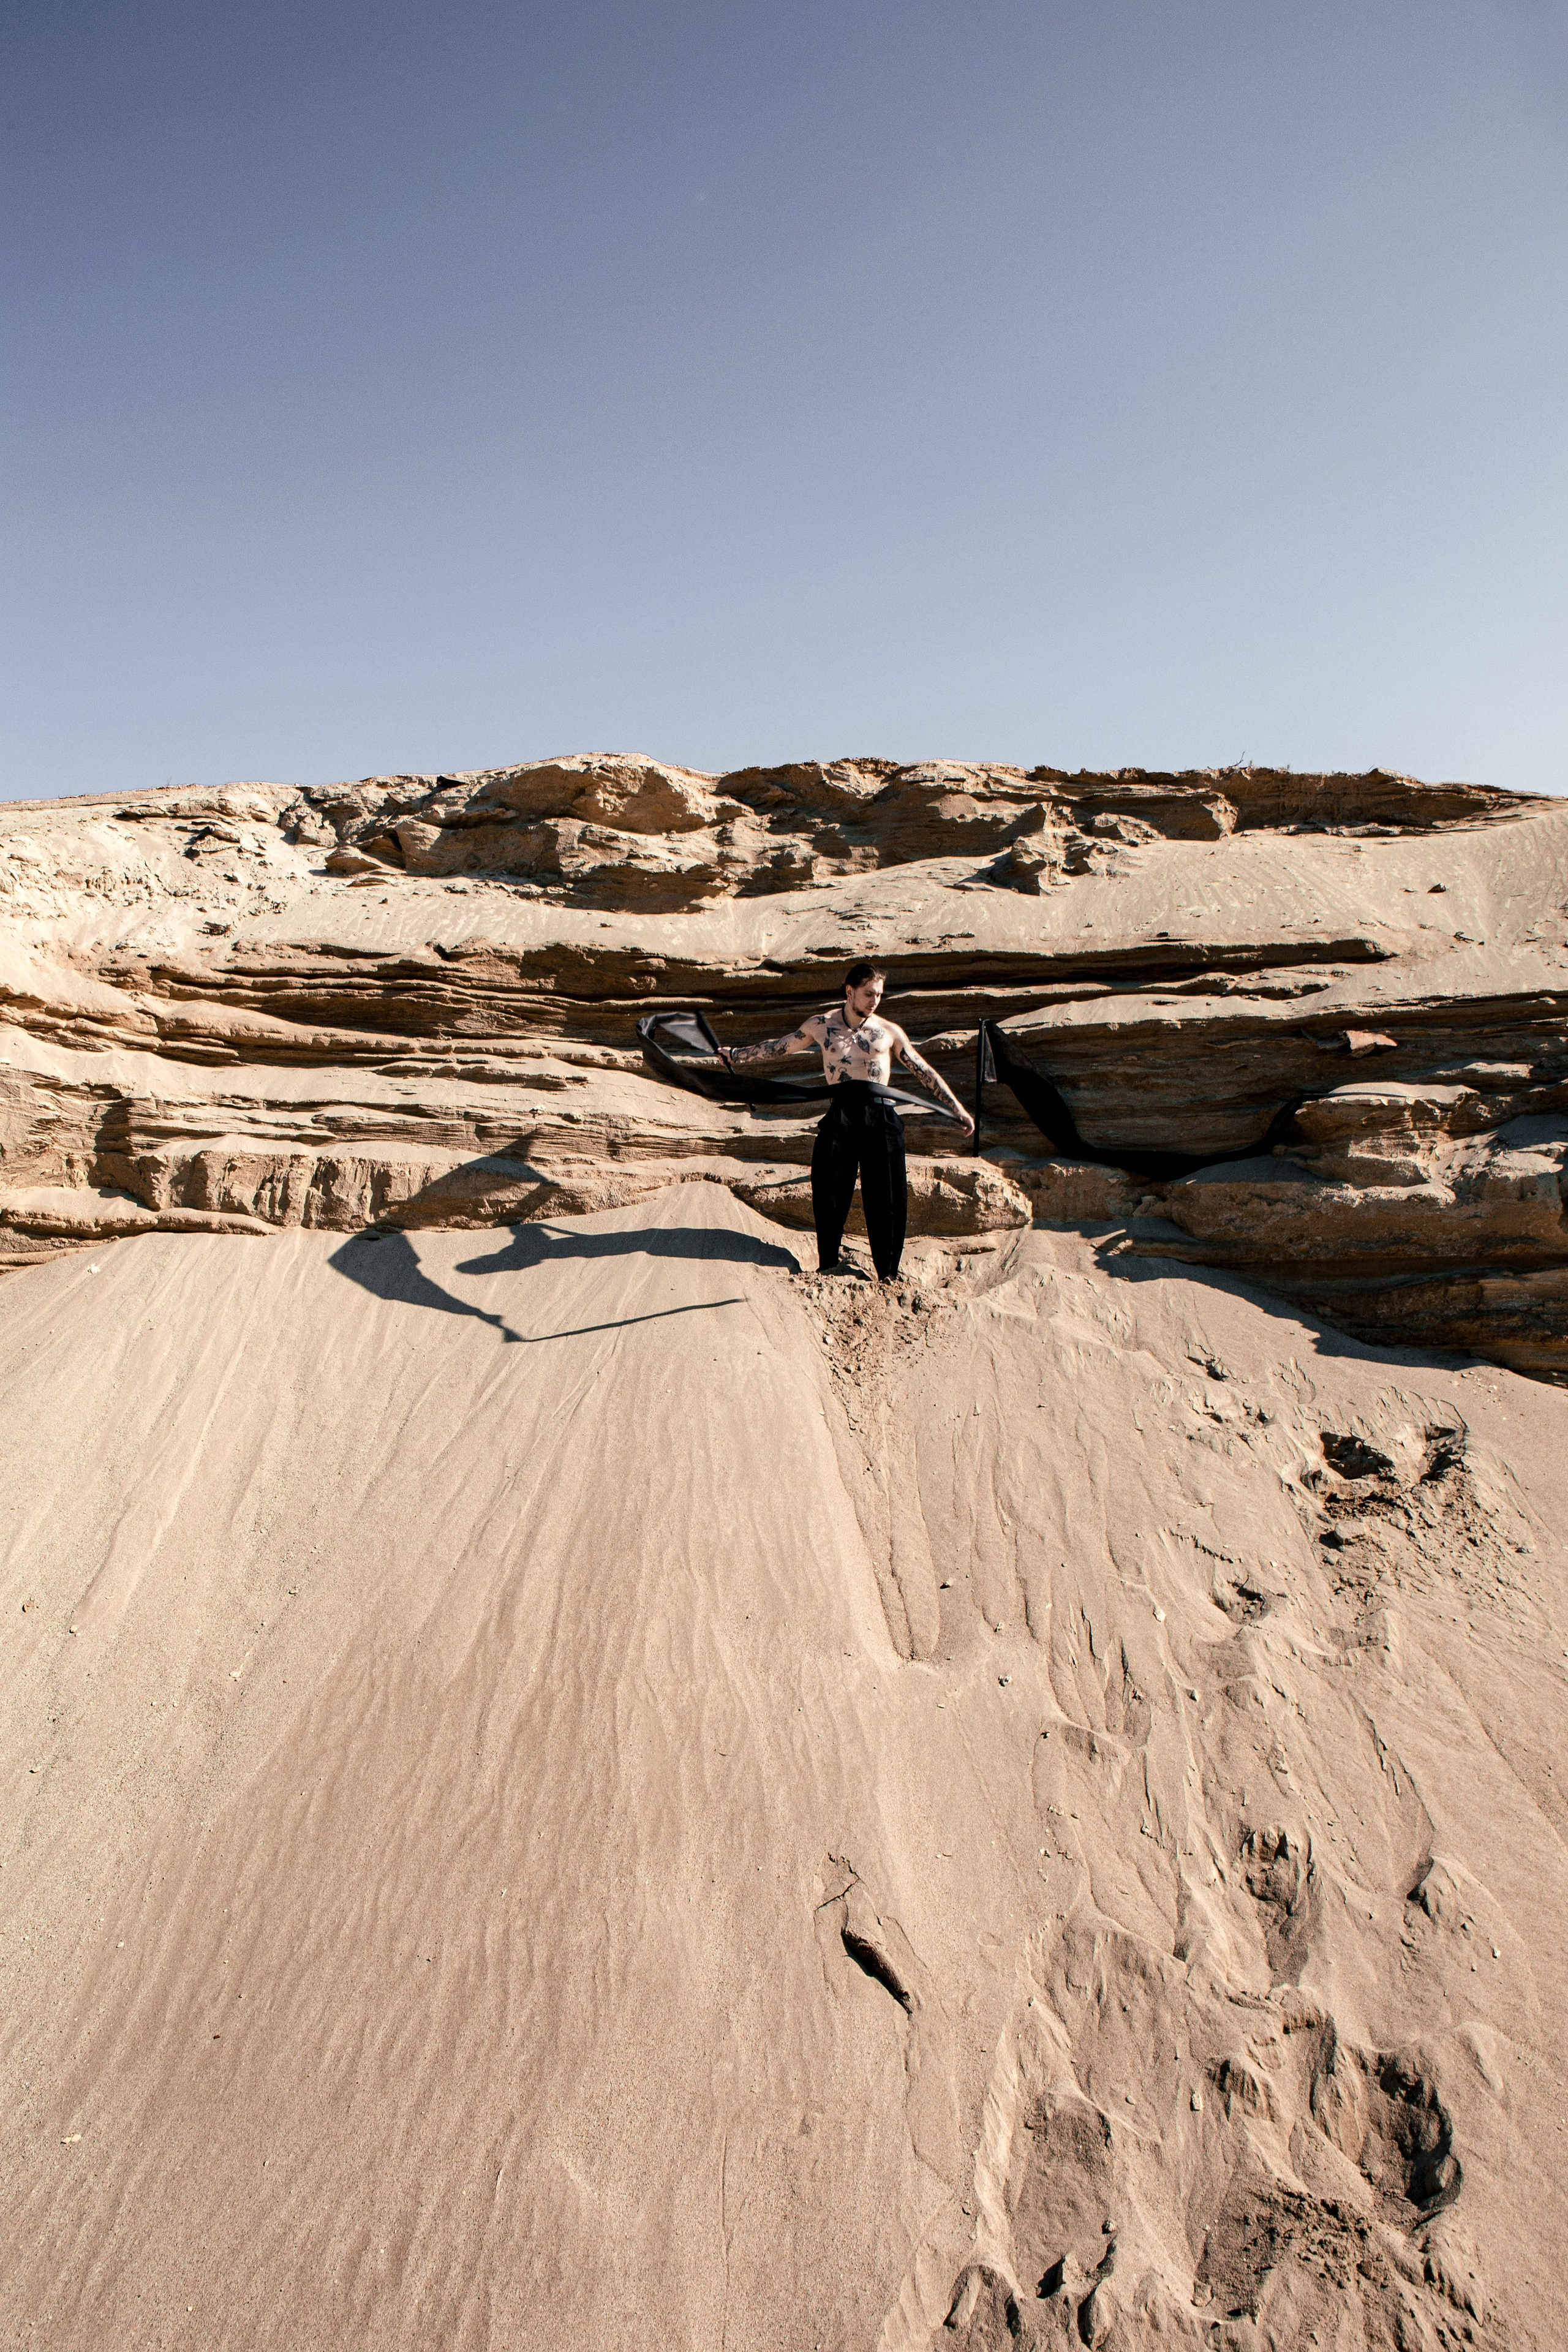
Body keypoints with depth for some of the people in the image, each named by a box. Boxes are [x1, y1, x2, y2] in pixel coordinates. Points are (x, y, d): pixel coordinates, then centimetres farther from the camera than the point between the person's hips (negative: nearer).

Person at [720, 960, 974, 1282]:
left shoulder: (889, 1032, 13)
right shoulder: (821, 1025, 14)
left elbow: (924, 1072, 16)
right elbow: (779, 1047, 25)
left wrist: (957, 1109, 13)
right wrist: (738, 1055, 29)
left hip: (881, 1114, 0)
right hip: (840, 1113, 1)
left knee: (886, 1196, -2)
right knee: (829, 1190, -3)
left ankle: (888, 1273, 5)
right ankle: (828, 1265, 9)